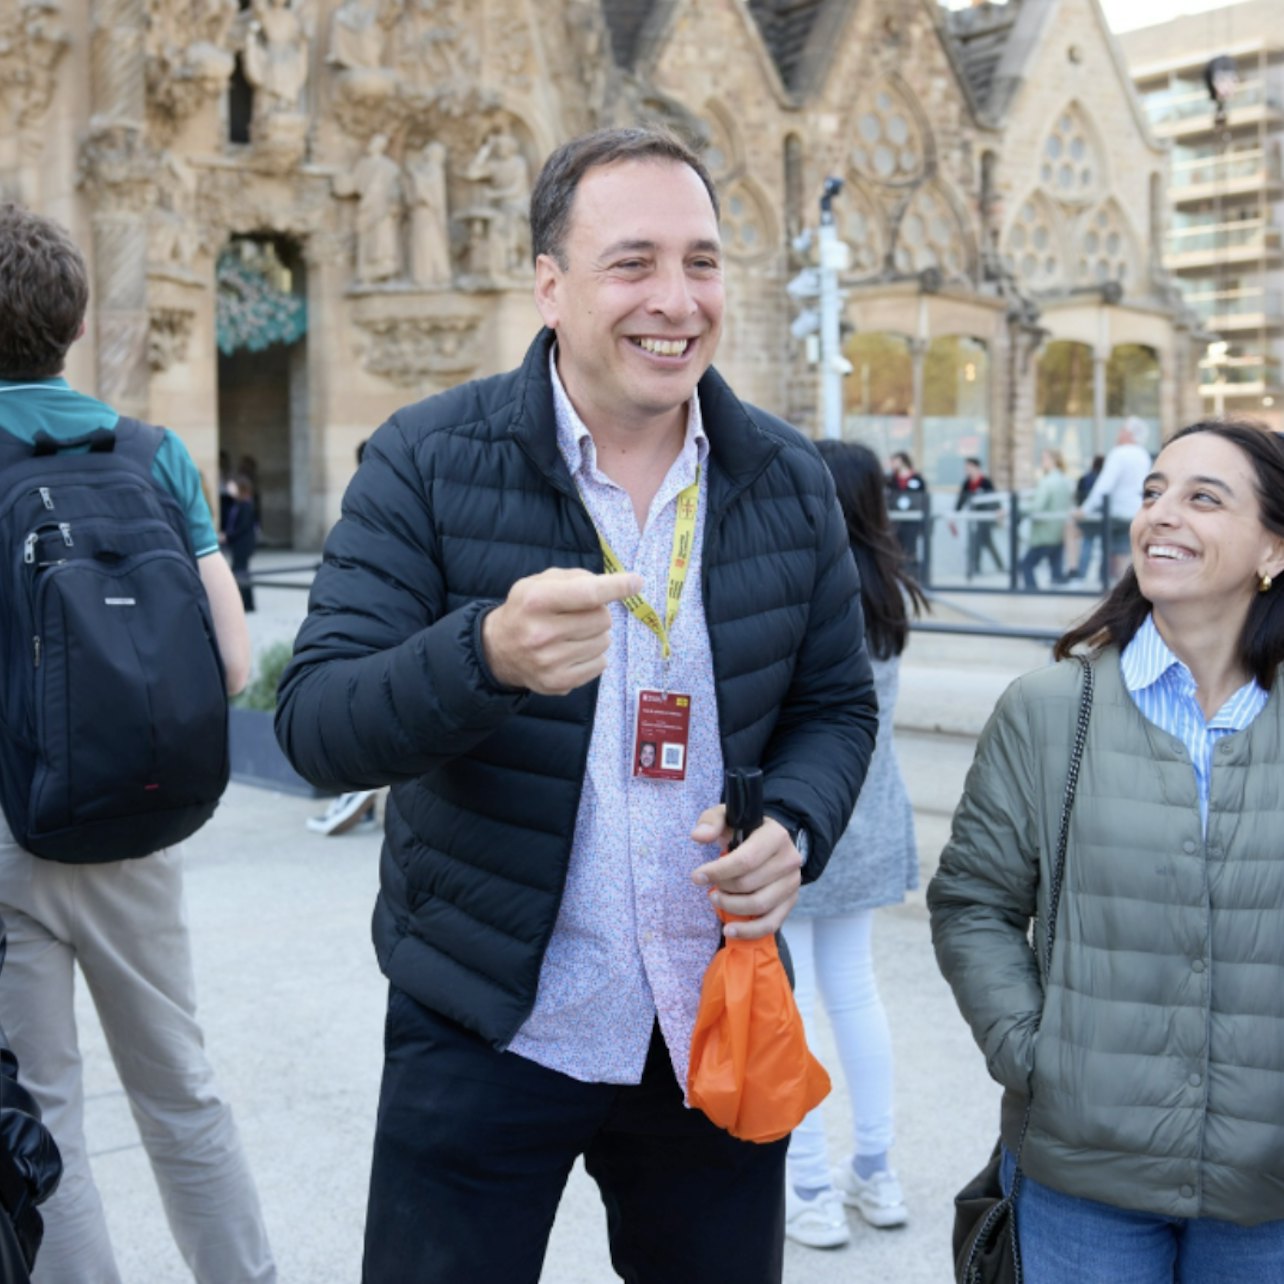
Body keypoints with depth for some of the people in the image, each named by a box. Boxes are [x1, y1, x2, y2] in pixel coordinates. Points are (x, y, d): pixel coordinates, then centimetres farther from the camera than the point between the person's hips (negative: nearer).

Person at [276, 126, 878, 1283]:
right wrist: (489, 655, -36)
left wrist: (794, 829, -13)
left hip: (717, 1020, 4)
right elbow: (316, 726, -16)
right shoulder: (429, 461, -11)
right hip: (485, 1024, -3)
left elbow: (837, 702, 9)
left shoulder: (789, 481, 0)